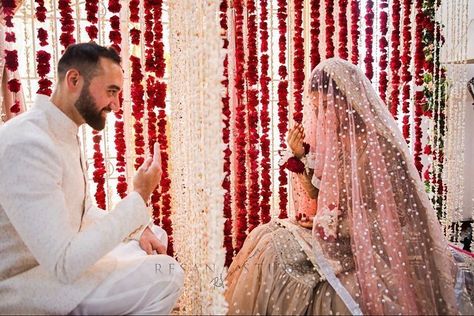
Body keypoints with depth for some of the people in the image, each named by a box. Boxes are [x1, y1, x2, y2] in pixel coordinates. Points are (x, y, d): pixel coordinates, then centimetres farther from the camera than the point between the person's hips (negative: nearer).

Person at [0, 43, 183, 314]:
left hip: (60, 256, 10)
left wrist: (138, 230, 1)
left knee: (156, 235, 15)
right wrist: (139, 197, -26)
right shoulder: (27, 144, -28)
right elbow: (65, 264, -31)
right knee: (166, 276, -18)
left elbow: (84, 211, 16)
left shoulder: (66, 133, 5)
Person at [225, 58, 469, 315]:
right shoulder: (335, 140, 5)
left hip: (368, 244, -6)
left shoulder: (376, 143, -16)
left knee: (277, 252, -20)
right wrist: (300, 157, -4)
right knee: (266, 239, -9)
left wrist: (327, 223, -13)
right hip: (339, 232, 7)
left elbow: (382, 216, -15)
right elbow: (320, 197, 8)